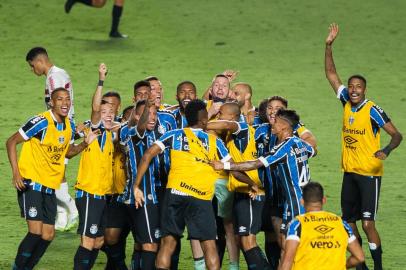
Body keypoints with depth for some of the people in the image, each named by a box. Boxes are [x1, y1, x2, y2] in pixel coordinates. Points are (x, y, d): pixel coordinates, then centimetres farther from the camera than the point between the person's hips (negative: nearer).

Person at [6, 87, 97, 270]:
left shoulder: (70, 126, 6)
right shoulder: (41, 122, -15)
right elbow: (11, 142, -11)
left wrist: (85, 144, 2)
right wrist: (16, 173, -19)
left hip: (50, 187, 7)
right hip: (31, 184, -7)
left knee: (48, 235, 4)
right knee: (36, 231, -16)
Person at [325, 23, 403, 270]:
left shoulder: (373, 111, -13)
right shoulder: (347, 103, 4)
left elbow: (397, 135, -12)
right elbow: (331, 74, 11)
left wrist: (386, 150, -32)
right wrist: (329, 46, 2)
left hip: (369, 173, -7)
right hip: (349, 173, 7)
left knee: (368, 224, -12)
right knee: (348, 222, 9)